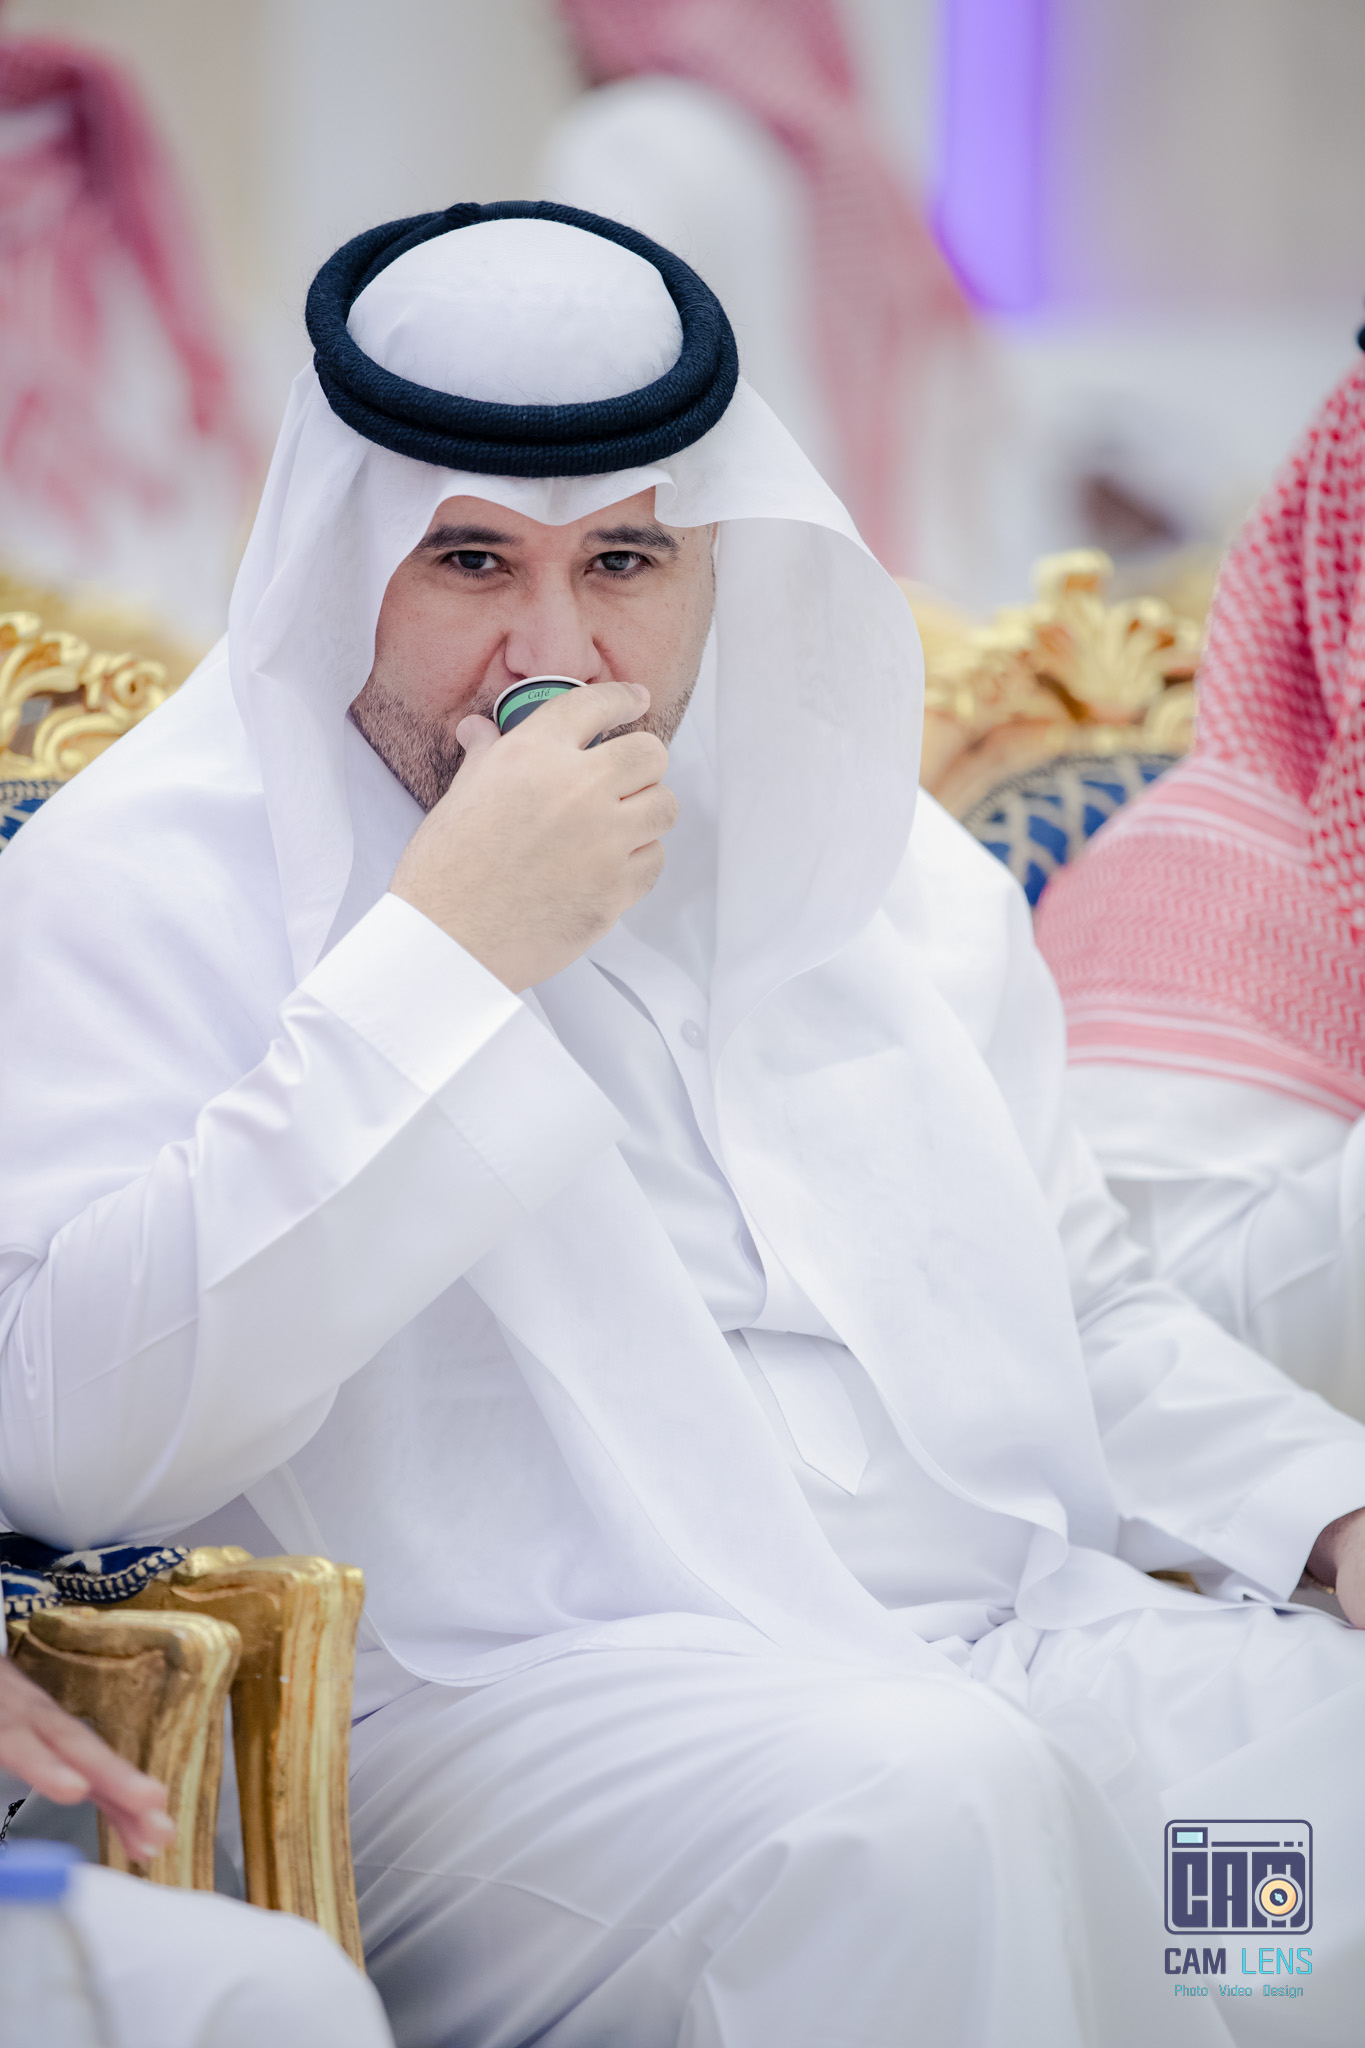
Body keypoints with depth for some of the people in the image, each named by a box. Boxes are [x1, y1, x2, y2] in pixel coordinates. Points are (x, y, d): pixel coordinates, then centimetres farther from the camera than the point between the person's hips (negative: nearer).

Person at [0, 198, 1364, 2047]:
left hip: (1027, 1646, 6)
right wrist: (448, 955, -16)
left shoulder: (853, 850, 20)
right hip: (504, 1704, -6)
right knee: (917, 1813, -36)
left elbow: (1080, 1314, 30)